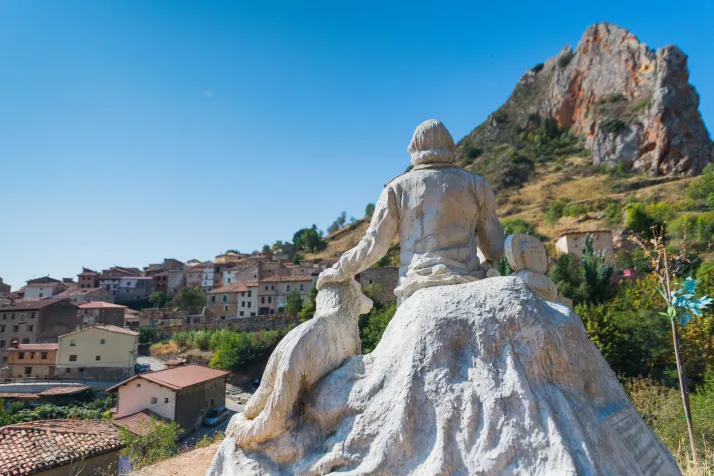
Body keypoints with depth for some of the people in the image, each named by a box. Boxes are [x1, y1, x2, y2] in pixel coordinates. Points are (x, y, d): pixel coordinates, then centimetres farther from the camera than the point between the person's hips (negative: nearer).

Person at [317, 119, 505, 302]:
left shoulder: (398, 187, 6)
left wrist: (337, 272, 19)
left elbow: (374, 244, 5)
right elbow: (495, 247, 12)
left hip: (416, 291, 0)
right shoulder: (474, 184, 10)